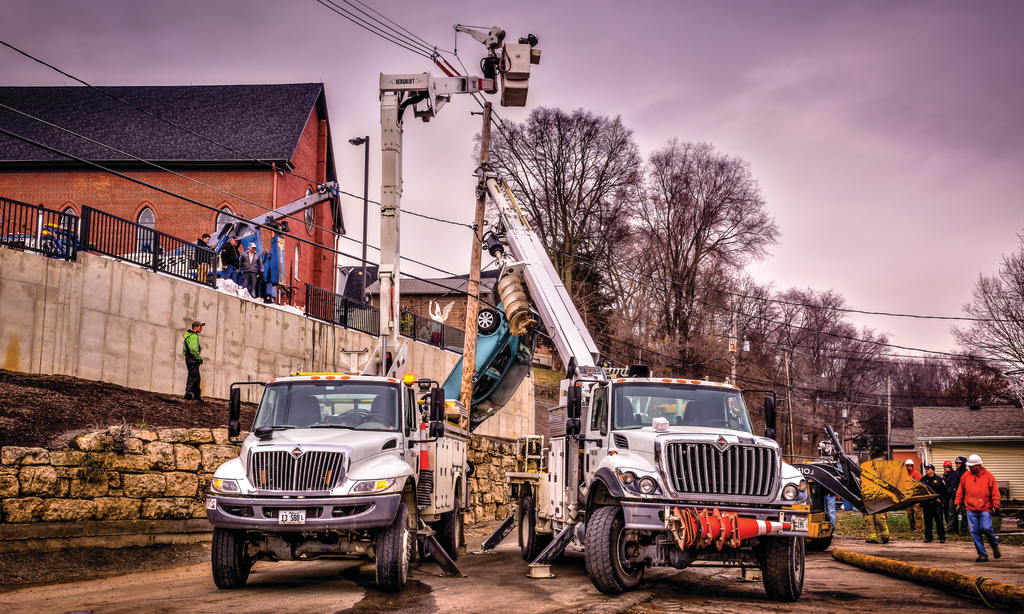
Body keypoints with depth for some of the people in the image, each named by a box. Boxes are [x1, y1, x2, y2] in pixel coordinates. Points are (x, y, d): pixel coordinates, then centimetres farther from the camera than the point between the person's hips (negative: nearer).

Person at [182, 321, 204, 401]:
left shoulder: (188, 335, 20)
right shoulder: (194, 336, -14)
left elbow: (184, 350, 25)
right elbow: (194, 350, -24)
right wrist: (200, 358, -13)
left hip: (188, 359, 11)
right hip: (193, 360, -11)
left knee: (197, 379, 14)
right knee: (192, 377, -9)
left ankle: (197, 395, 16)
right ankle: (188, 395, -11)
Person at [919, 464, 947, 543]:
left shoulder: (939, 480, 2)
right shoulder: (922, 480, 11)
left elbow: (945, 491, 6)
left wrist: (940, 498, -5)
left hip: (936, 504, -3)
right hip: (926, 504, 3)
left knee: (939, 521, -1)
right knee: (927, 521, 5)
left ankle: (942, 537, 7)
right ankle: (928, 537, 12)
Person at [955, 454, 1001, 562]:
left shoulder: (988, 476, 2)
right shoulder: (965, 477, 9)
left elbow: (995, 492, 2)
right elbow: (960, 492, 17)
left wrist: (995, 506, -4)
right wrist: (958, 503, 12)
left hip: (985, 509, -3)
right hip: (971, 509, 3)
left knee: (986, 528, -15)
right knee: (974, 532, -3)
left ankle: (995, 546, 15)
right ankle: (982, 555, 3)